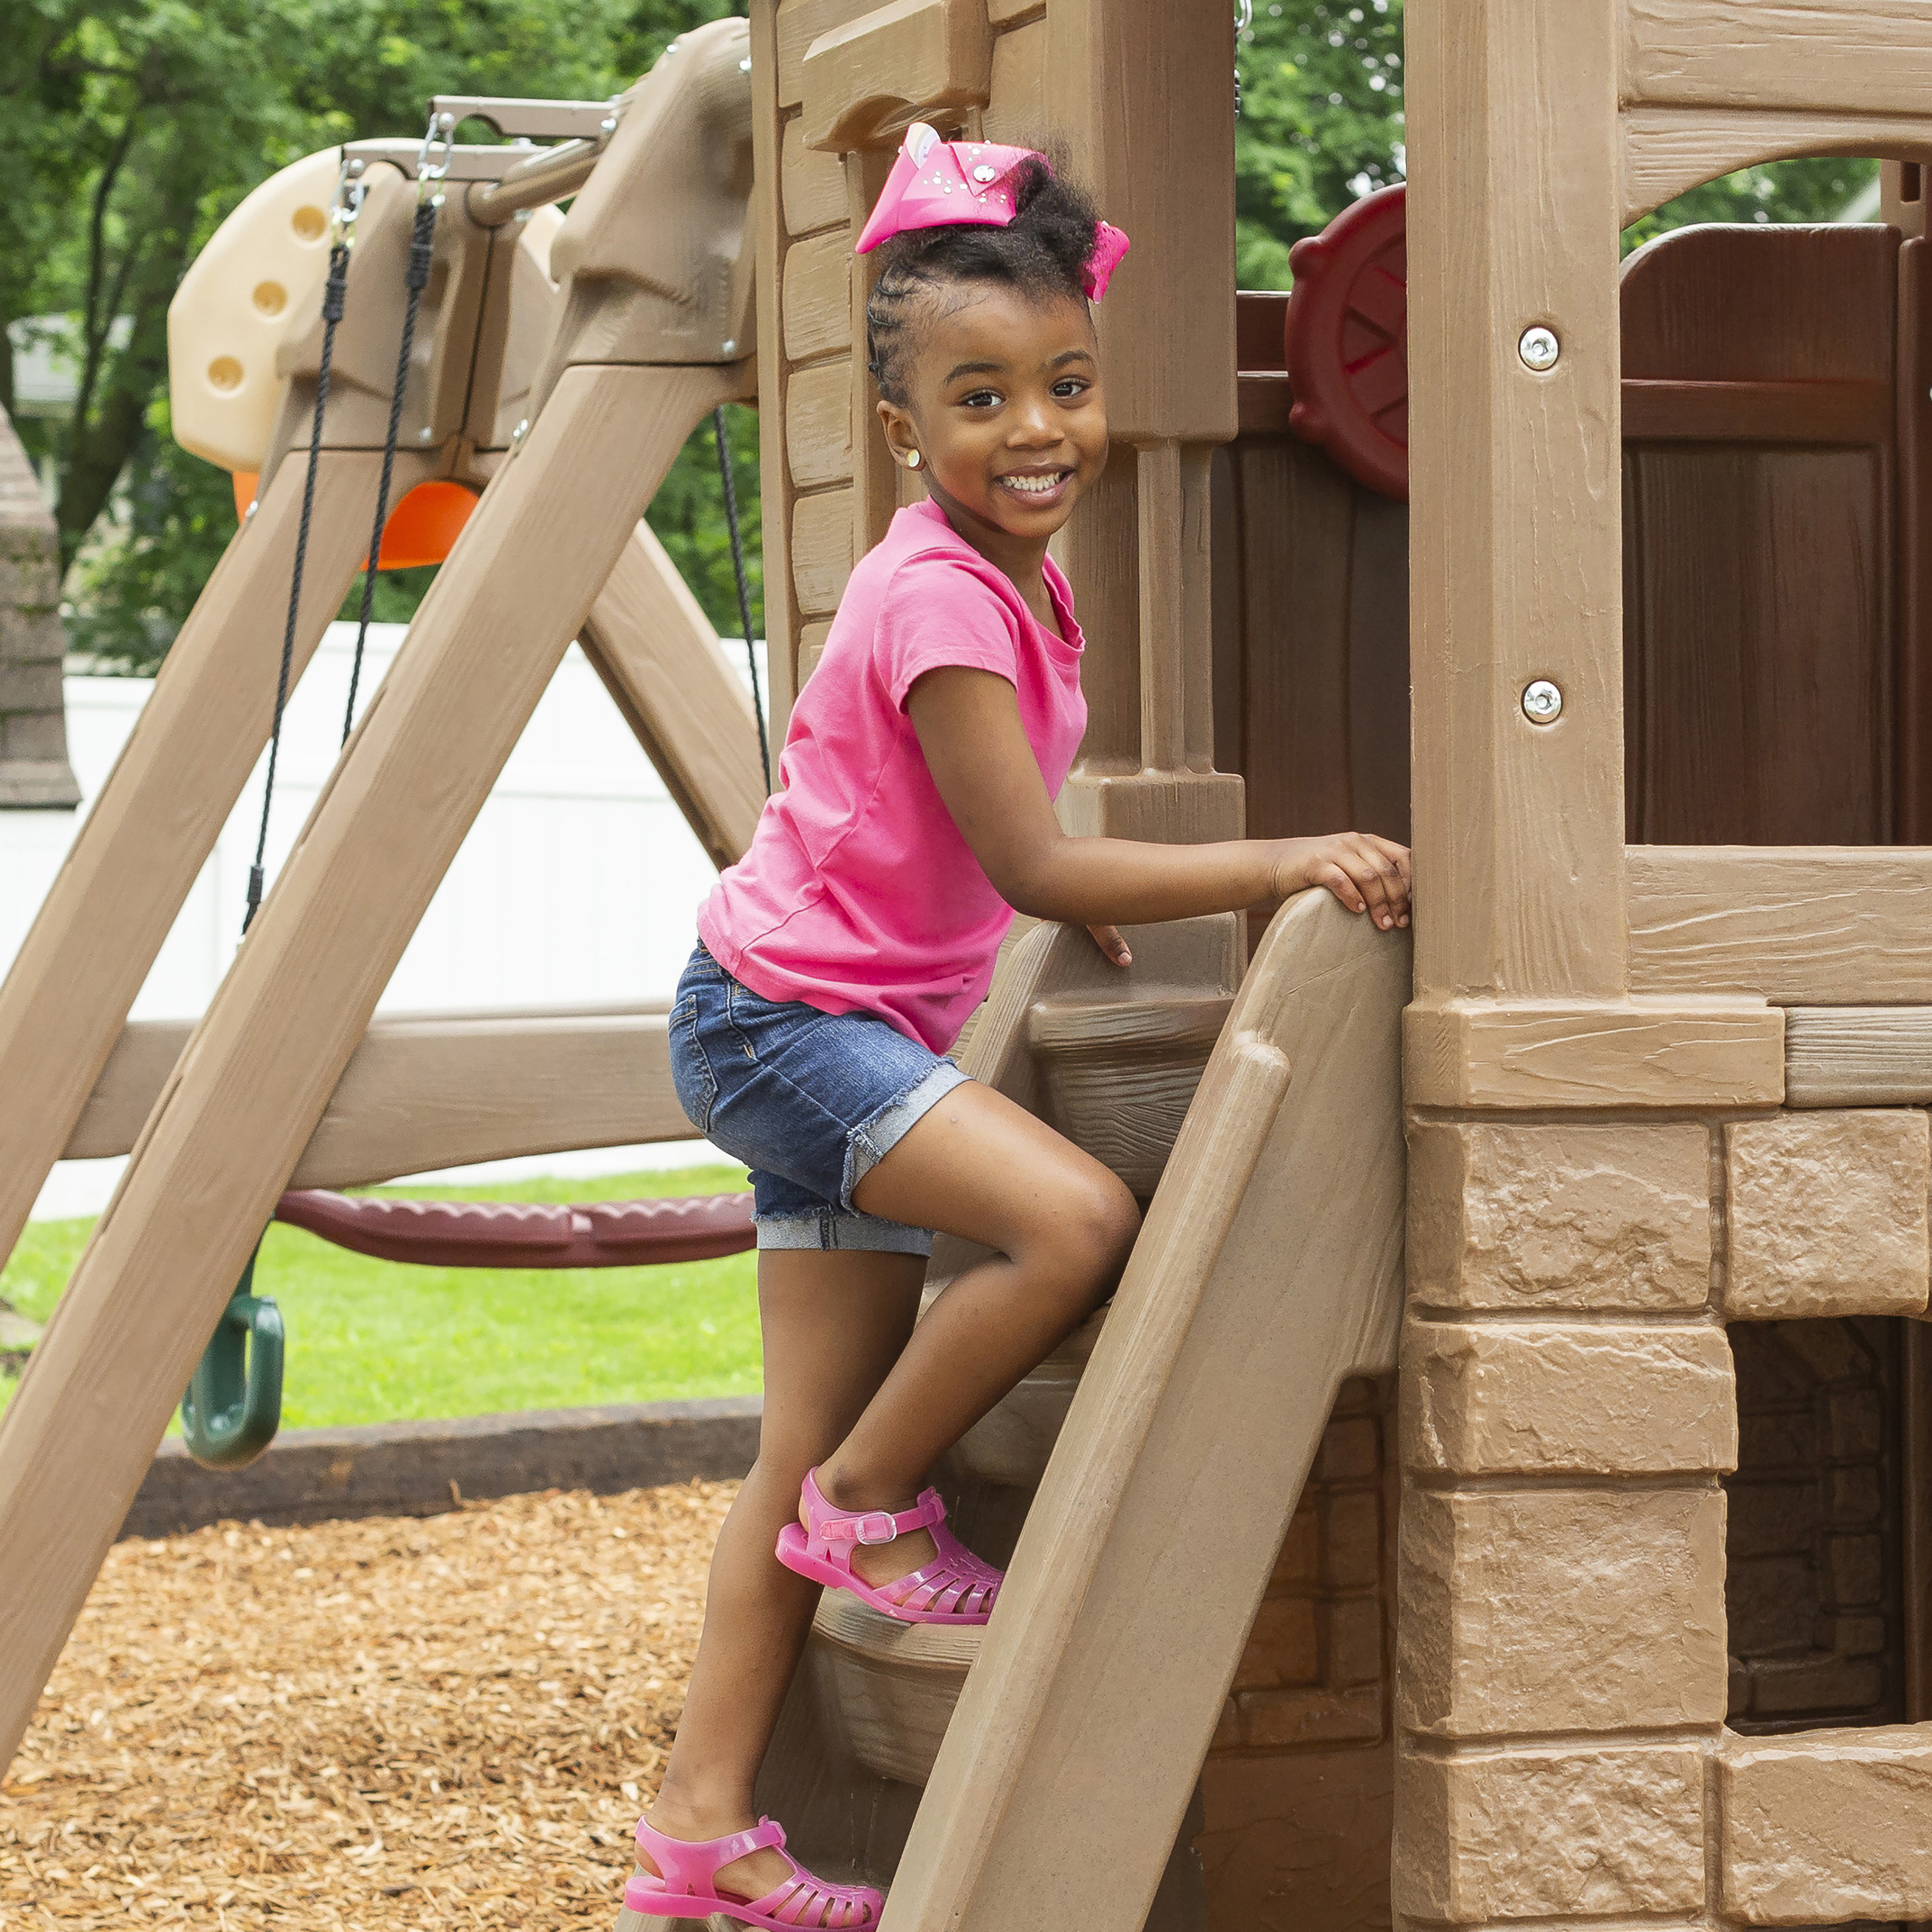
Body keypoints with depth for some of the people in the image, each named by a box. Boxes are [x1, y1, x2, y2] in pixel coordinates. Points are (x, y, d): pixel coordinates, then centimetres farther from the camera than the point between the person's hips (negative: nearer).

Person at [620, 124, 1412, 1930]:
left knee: (809, 1455, 8)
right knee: (1079, 1219, -27)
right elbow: (1036, 866, -25)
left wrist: (1084, 898, 23)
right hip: (783, 1018, -9)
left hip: (854, 1028, 9)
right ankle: (873, 1507, -5)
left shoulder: (1021, 577, 8)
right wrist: (1282, 864, -26)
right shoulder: (939, 598, -21)